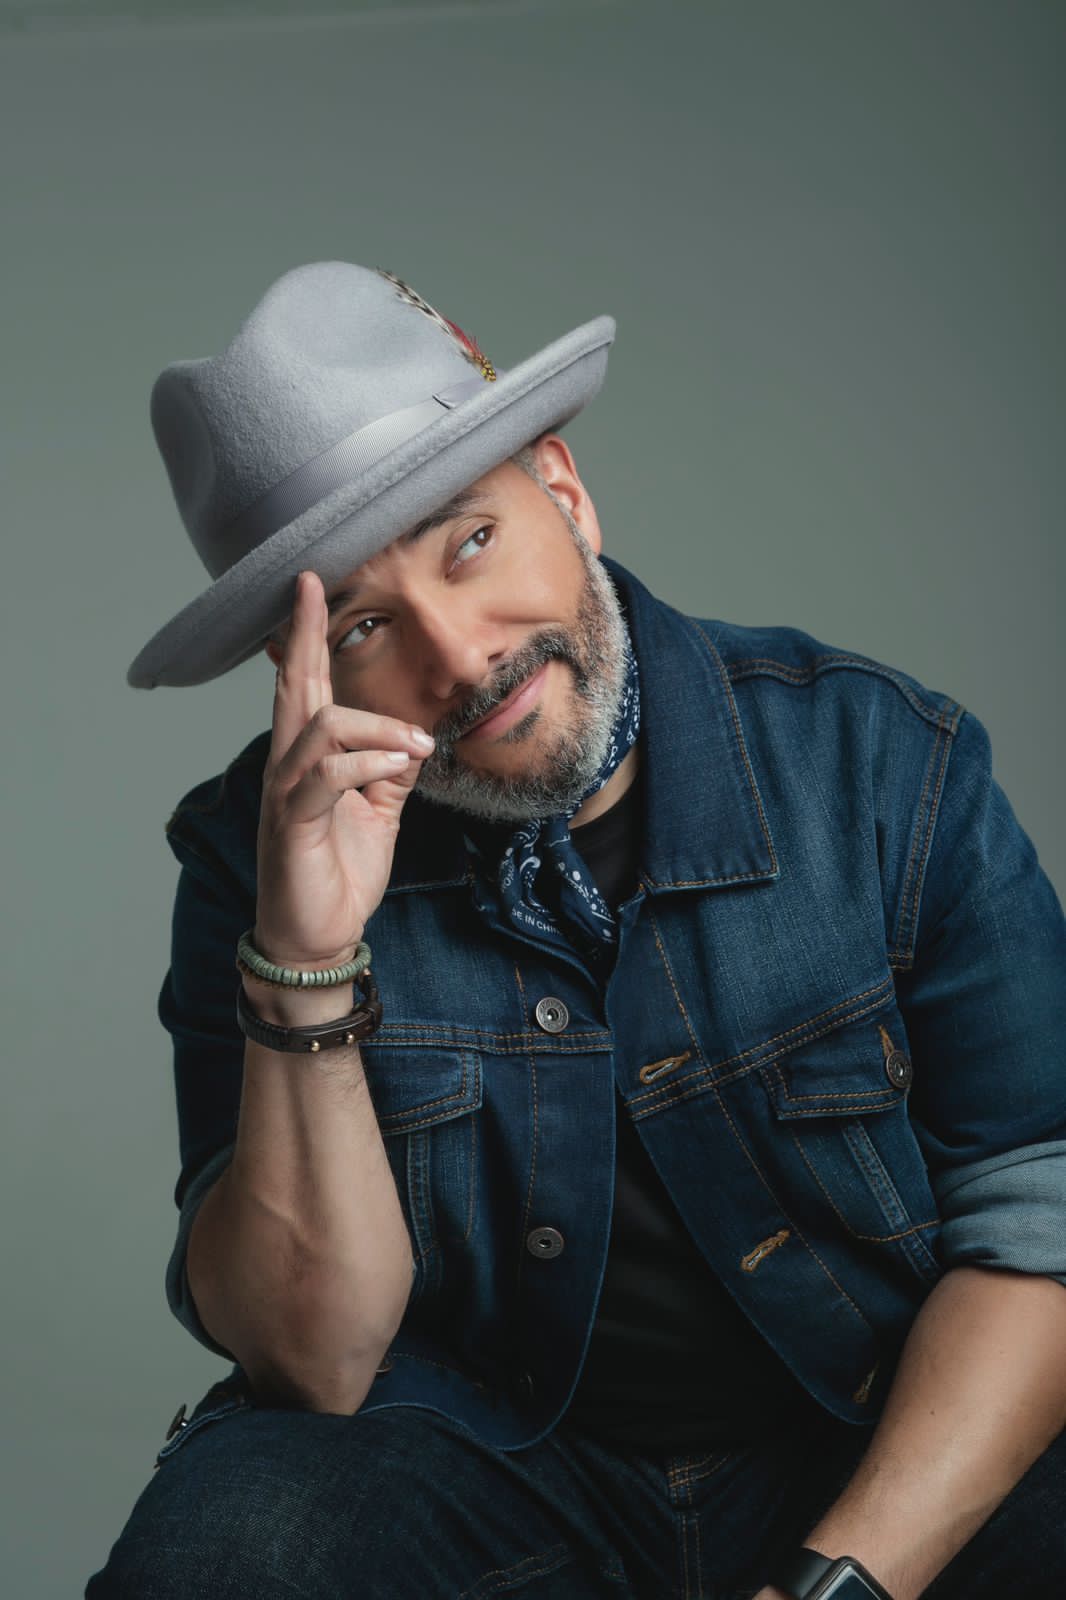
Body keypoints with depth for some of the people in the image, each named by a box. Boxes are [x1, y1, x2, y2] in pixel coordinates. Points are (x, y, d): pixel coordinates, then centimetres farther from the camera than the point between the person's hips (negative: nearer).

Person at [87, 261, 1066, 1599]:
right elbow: (318, 1364, -13)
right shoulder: (257, 855, -7)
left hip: (899, 1463, 1)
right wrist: (306, 963, -27)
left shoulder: (885, 762, -8)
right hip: (492, 1469, 0)